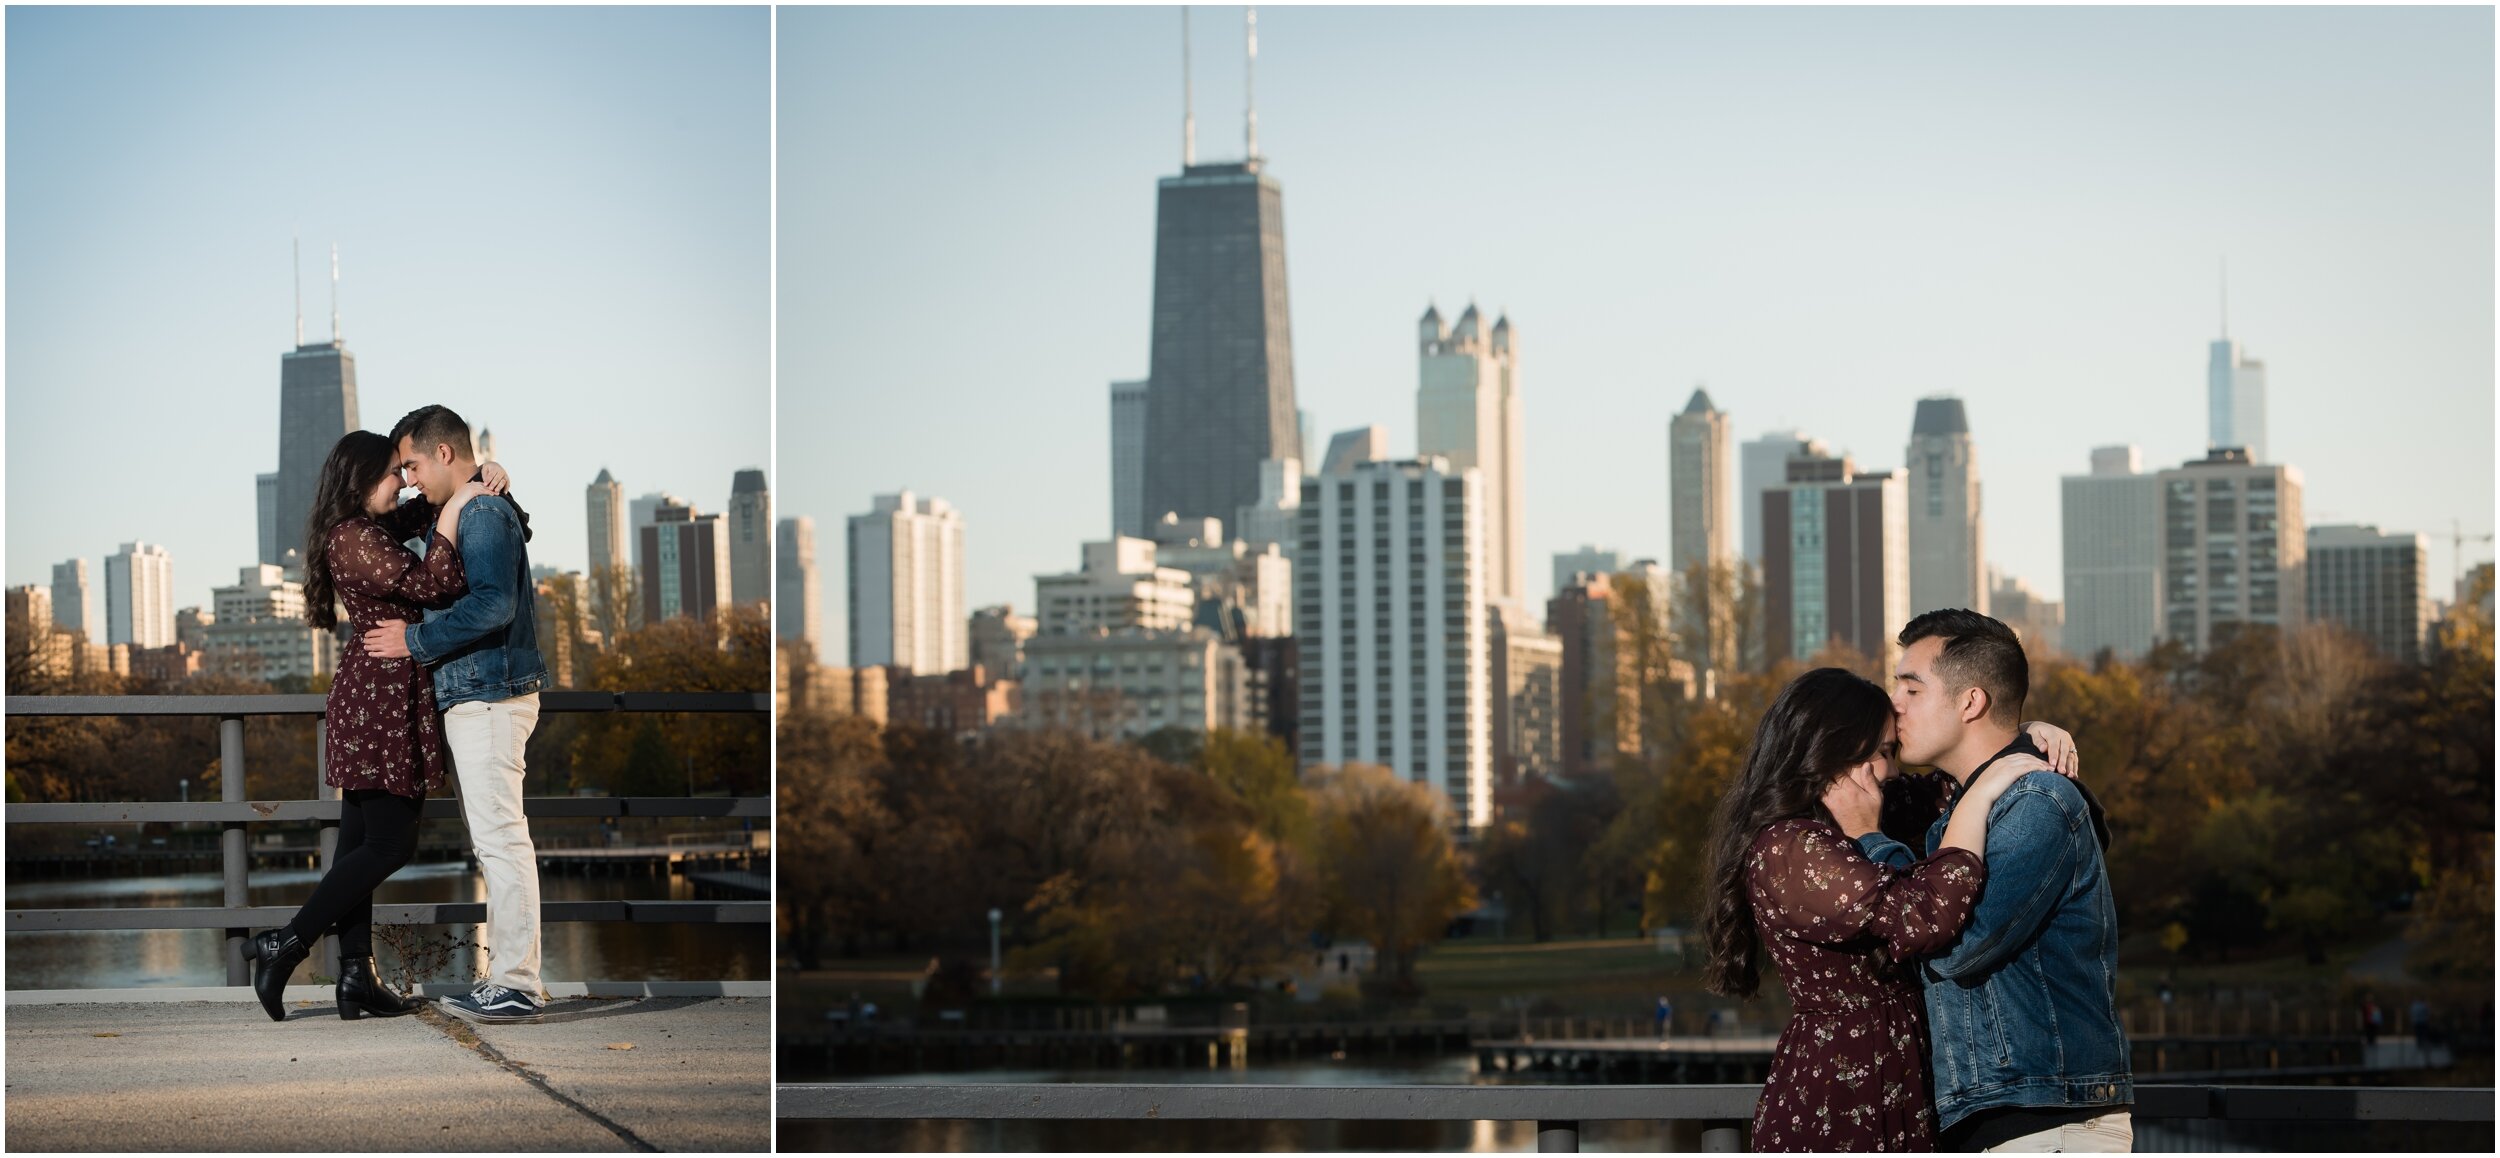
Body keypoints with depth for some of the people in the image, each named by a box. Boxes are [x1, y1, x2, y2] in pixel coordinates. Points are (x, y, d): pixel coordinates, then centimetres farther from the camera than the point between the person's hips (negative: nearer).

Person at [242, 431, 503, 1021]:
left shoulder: (374, 529, 15)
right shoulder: (355, 539, -15)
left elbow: (424, 513, 29)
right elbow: (430, 585, -22)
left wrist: (477, 489, 9)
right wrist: (454, 511, -15)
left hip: (370, 699, 10)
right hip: (384, 699, -10)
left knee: (361, 840, 7)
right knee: (390, 843, -8)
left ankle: (356, 978, 7)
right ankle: (285, 945, -8)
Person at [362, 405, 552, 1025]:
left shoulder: (484, 515, -13)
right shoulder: (471, 513, 19)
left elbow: (492, 605, -24)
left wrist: (415, 641, -16)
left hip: (489, 696, -11)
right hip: (475, 697, 11)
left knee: (501, 839, -10)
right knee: (496, 841, 12)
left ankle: (516, 985, -10)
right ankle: (511, 975, 16)